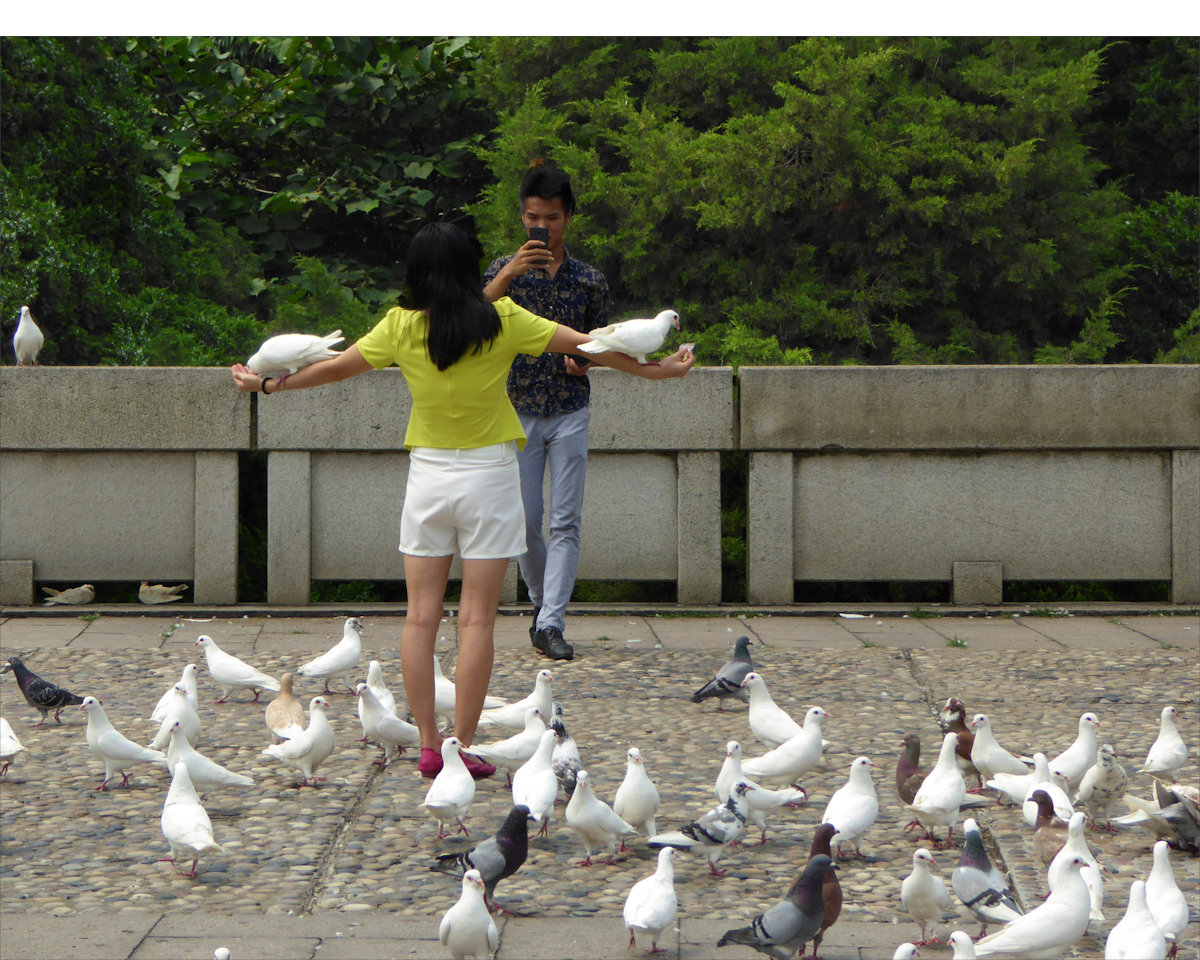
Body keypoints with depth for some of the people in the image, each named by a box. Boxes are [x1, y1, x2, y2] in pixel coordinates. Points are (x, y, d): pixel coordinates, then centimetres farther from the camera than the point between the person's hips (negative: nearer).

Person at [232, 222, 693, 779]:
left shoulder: (402, 328, -5)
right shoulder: (502, 322, -7)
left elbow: (335, 368, 5)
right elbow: (589, 346, 0)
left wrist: (266, 384, 21)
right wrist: (659, 369, 13)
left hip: (428, 475, 2)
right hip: (487, 476, -1)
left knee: (421, 615, 7)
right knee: (476, 618, 0)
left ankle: (428, 745, 6)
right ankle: (463, 747, -1)